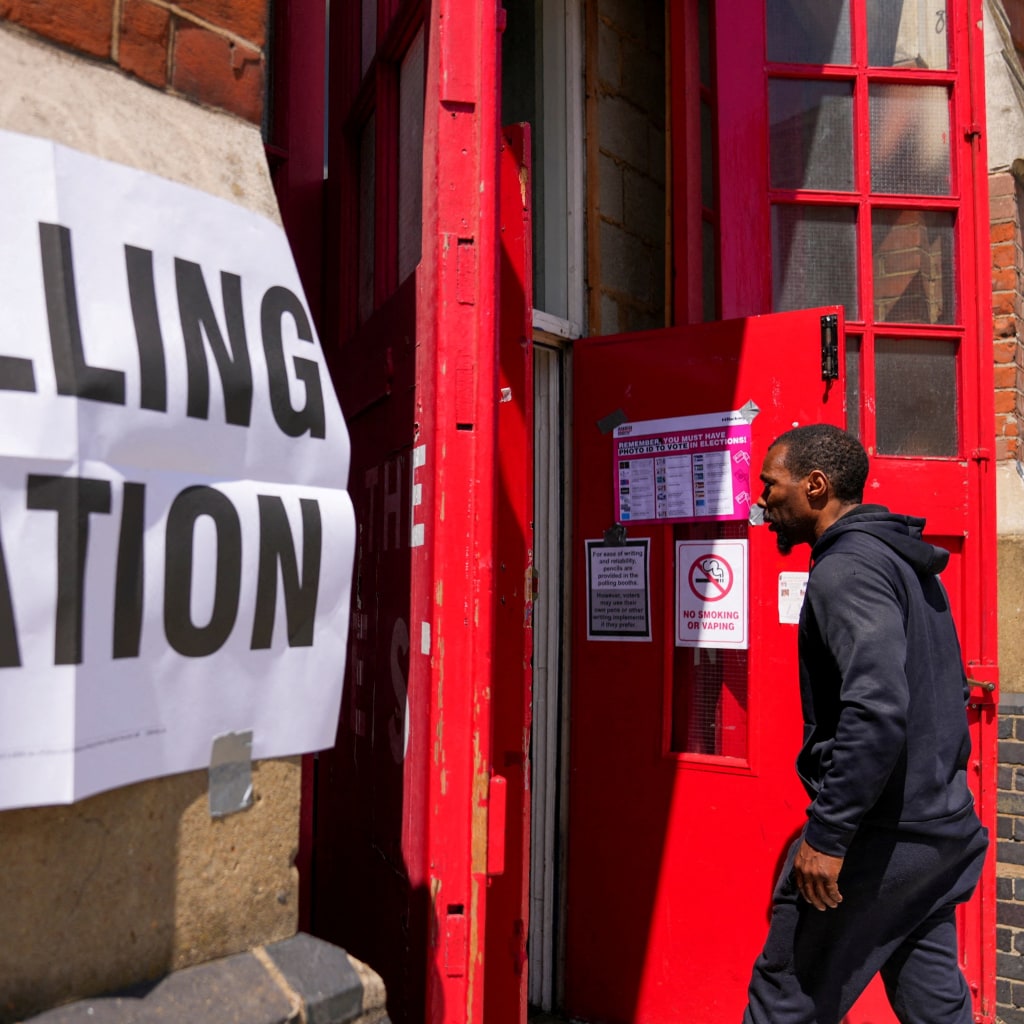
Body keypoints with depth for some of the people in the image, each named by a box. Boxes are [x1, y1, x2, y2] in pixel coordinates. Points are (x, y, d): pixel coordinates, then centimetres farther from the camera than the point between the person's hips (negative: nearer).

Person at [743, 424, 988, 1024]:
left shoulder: (847, 569, -17)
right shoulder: (908, 562, 14)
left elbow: (876, 710, -29)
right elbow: (951, 689, 21)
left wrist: (826, 833, -24)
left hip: (880, 839, -10)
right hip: (943, 828, 10)